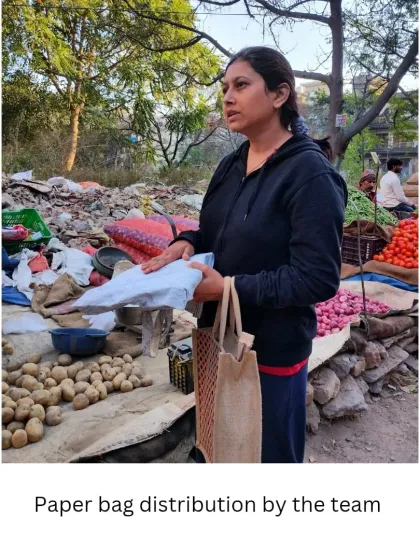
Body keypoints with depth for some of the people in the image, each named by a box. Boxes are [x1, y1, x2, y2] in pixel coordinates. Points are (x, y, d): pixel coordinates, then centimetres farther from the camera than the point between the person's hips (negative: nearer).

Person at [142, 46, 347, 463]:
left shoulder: (310, 173, -19)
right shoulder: (231, 166, 4)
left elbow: (318, 279, -21)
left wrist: (231, 288, -24)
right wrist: (187, 243, -8)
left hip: (273, 350, -7)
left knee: (271, 456, 16)